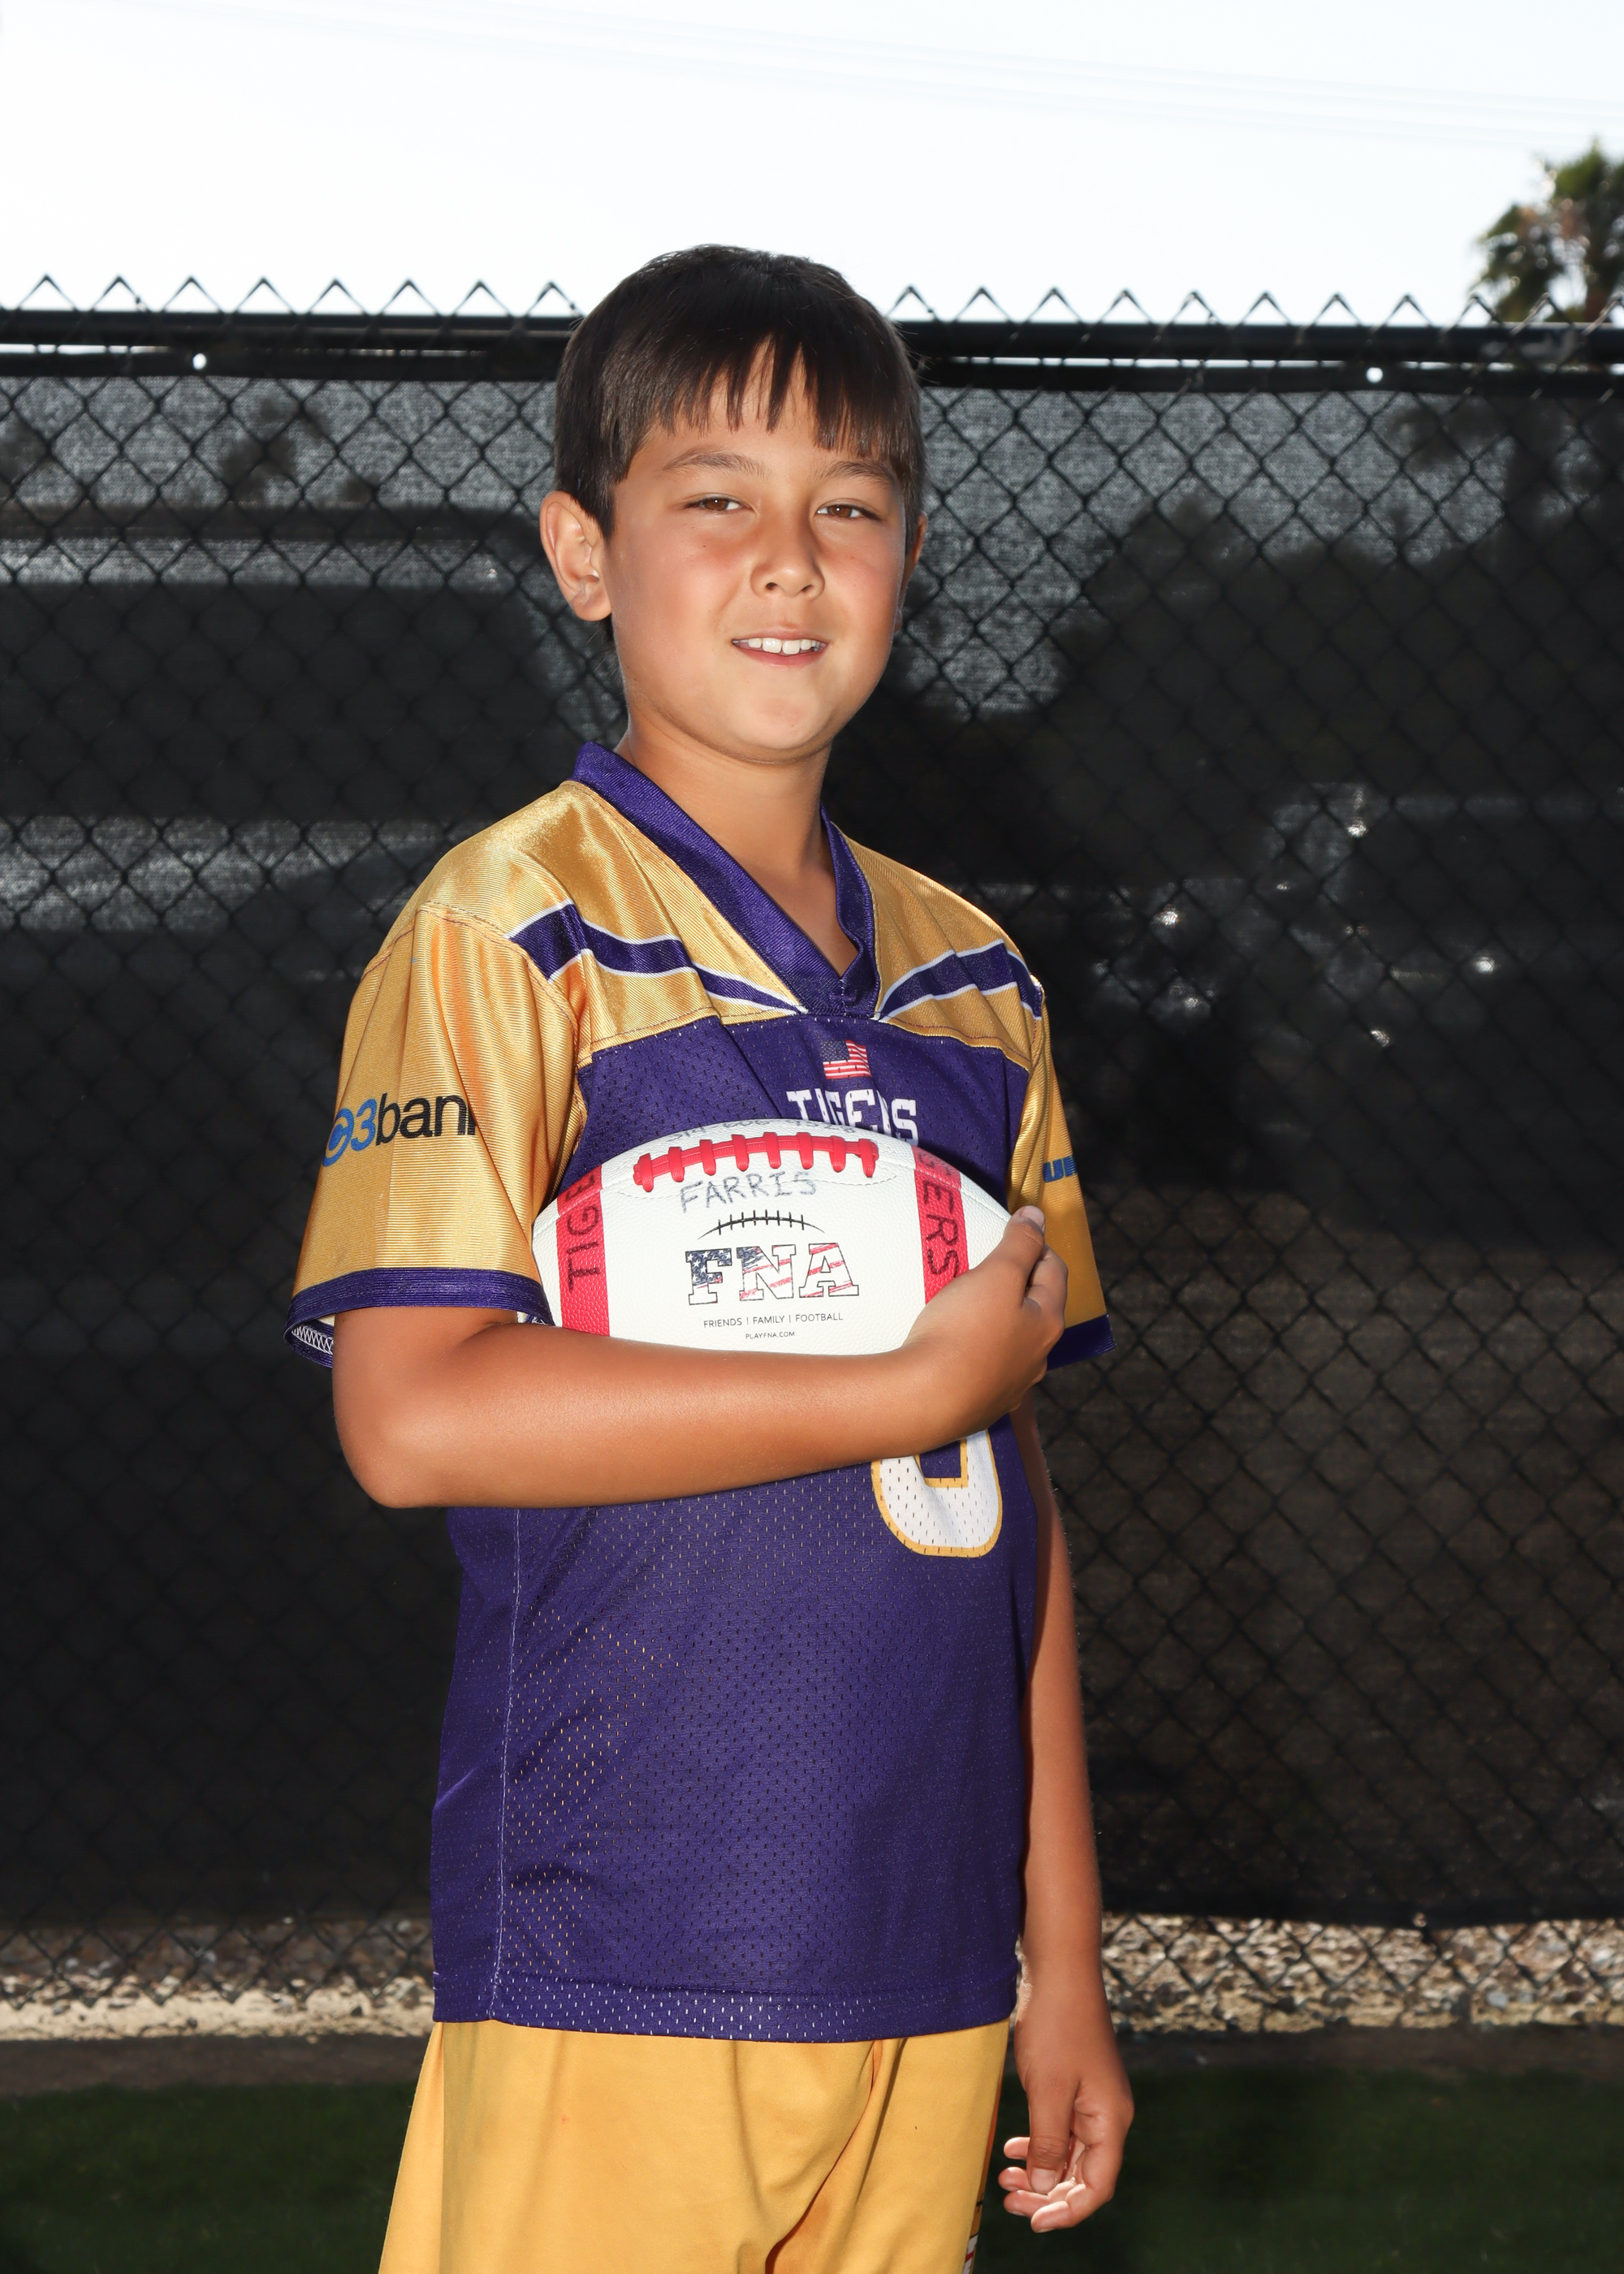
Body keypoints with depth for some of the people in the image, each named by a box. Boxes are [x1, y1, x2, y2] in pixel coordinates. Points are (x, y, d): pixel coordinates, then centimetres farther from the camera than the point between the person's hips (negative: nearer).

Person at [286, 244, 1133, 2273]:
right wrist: (906, 1391, -13)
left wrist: (1065, 1957, 14)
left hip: (927, 1954, 6)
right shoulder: (509, 936, -6)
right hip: (620, 1952, -5)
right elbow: (412, 1418, -17)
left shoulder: (969, 984, 13)